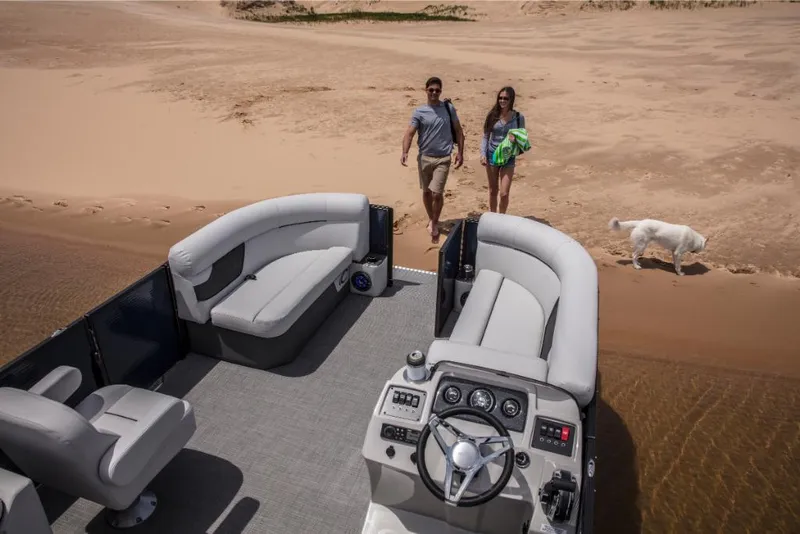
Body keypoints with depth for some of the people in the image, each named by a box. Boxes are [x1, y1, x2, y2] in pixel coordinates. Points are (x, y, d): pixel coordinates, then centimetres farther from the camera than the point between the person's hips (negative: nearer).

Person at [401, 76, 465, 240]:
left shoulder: (449, 108, 1)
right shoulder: (419, 112, -3)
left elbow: (458, 131, 8)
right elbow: (409, 133, -12)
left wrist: (460, 152, 2)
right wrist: (405, 153, -28)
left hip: (443, 158, -1)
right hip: (424, 157, 1)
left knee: (437, 193, -9)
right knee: (426, 191, 14)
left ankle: (435, 223, 13)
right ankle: (430, 218, 37)